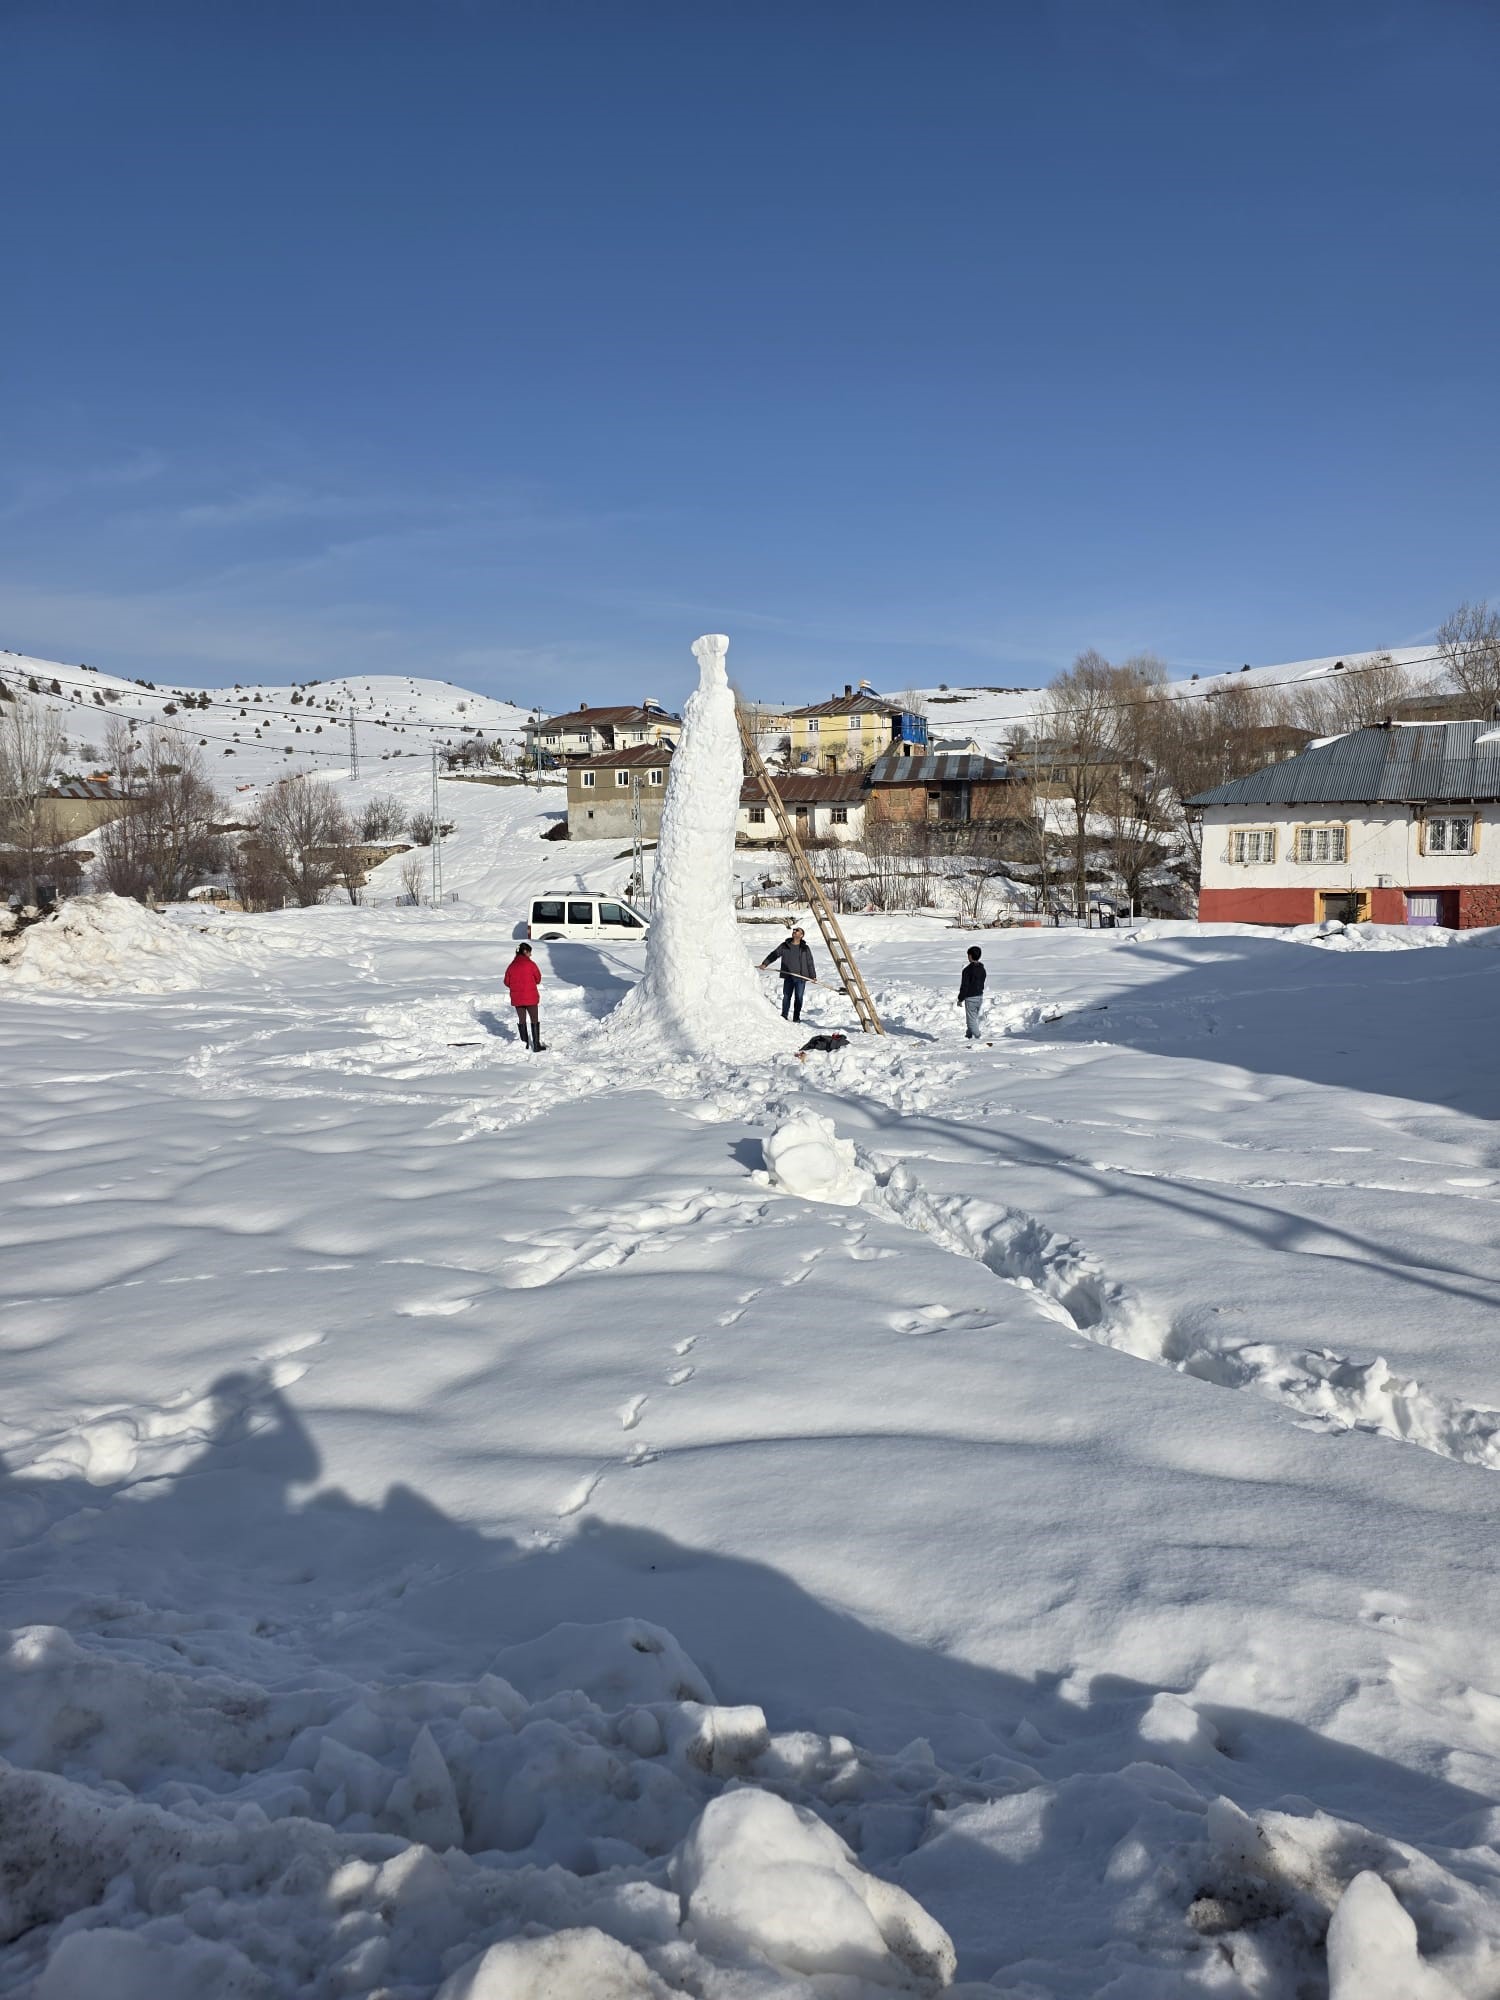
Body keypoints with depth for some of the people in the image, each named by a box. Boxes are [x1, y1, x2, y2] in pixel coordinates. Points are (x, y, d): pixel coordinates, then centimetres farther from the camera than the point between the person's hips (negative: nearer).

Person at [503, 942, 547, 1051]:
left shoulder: (512, 965, 3)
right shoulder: (530, 964, -11)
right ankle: (536, 1046, 2)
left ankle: (525, 1044, 16)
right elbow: (538, 979, -3)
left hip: (517, 998, 4)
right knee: (534, 1020, 3)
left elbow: (507, 982, 6)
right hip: (530, 997, -4)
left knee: (521, 1020, 13)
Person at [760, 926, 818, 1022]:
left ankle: (796, 1017, 11)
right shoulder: (784, 946, 7)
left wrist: (813, 976, 3)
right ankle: (784, 1016, 11)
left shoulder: (805, 948, 4)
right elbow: (774, 955, 9)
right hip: (788, 977, 1)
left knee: (798, 998, 2)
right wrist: (764, 963, -1)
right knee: (786, 996, 2)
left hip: (800, 977, -1)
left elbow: (810, 963, 6)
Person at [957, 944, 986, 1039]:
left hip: (970, 998, -8)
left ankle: (976, 1037, 5)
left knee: (972, 1019, 3)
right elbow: (982, 984, 12)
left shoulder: (967, 970, -20)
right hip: (980, 996, 8)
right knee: (974, 1017, 21)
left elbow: (964, 986, -19)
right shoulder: (982, 969, 3)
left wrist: (960, 999, -10)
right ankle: (969, 1034, 35)